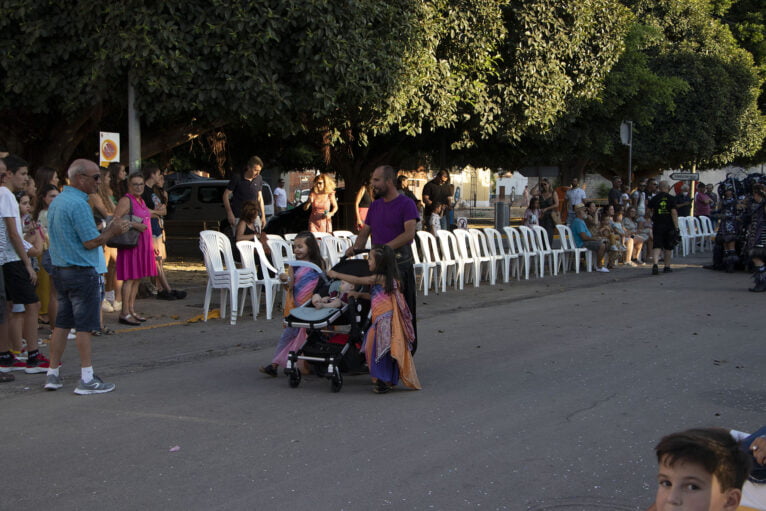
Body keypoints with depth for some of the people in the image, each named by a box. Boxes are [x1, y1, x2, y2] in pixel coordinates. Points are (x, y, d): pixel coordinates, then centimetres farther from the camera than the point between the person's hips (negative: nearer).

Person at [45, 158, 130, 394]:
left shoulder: (56, 202, 13)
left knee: (62, 324, 12)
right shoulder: (78, 204, -18)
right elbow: (91, 242, -18)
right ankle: (86, 379, 0)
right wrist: (112, 231, -2)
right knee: (84, 326, -4)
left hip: (60, 270, 9)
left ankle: (53, 374, 16)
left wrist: (107, 230, 16)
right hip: (82, 271, -9)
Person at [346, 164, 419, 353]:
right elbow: (365, 232, 16)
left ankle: (408, 350, 8)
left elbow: (409, 234, -17)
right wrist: (356, 248, -5)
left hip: (401, 264, -6)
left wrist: (385, 247, -27)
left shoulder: (406, 204, -5)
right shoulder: (375, 205, 16)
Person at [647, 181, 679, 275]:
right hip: (669, 225, -1)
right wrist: (676, 227, -9)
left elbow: (648, 210, 11)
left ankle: (655, 264, -24)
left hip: (657, 225, 1)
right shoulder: (671, 198, -5)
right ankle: (667, 266, 21)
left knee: (657, 246, -2)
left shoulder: (654, 198, 2)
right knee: (668, 247, 13)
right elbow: (674, 212, -11)